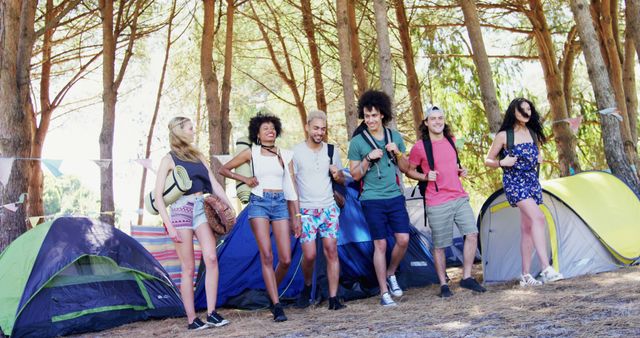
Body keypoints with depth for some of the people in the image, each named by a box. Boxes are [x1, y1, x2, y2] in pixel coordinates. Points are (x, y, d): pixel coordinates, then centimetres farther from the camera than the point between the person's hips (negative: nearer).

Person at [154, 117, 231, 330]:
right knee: (188, 268, -3)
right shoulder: (169, 160, 1)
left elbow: (215, 185, 17)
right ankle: (191, 320, 4)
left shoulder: (198, 156, 18)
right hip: (181, 210, -4)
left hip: (201, 209, 5)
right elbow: (158, 195, -5)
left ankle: (212, 314, -6)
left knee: (211, 258, -11)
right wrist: (169, 225, -13)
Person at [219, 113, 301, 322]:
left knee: (286, 259, -4)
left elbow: (292, 187, 10)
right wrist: (244, 179, -1)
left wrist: (297, 215, 5)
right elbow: (223, 169, 12)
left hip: (280, 204, 3)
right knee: (267, 256, -10)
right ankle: (277, 306, -7)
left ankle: (272, 292, 24)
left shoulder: (285, 155, 10)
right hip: (259, 203, -2)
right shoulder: (251, 153, 5)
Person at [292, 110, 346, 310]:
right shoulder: (296, 152, -4)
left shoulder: (331, 151, 7)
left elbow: (342, 181, 16)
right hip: (306, 211, -3)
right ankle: (307, 288, 19)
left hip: (329, 209, 3)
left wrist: (338, 176, -8)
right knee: (309, 255, -10)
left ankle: (333, 299, 2)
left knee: (331, 251, -3)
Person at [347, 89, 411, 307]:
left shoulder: (395, 137, 6)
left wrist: (397, 153, -7)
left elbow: (405, 169, 12)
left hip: (395, 197, 3)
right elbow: (355, 175, -3)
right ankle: (384, 293, 8)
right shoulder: (357, 142, -4)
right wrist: (368, 158, -17)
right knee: (380, 244, -1)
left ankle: (391, 274, 23)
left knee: (403, 239, -4)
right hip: (373, 201, -3)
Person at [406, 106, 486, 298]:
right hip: (437, 203, -5)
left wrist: (460, 171, 8)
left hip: (460, 198, 5)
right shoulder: (420, 147, -8)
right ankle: (443, 285, 16)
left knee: (472, 233, -4)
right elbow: (409, 171, 2)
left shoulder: (451, 141, 10)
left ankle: (466, 277, 10)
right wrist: (425, 177, -15)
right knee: (439, 245, 2)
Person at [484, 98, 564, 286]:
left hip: (532, 182, 6)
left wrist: (539, 158, 4)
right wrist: (502, 163, -19)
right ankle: (546, 269, -30)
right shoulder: (503, 135, -5)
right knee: (538, 217, -26)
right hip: (514, 182, -6)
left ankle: (526, 276, 11)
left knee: (527, 228, 5)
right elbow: (488, 161, 0)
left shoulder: (533, 133, 11)